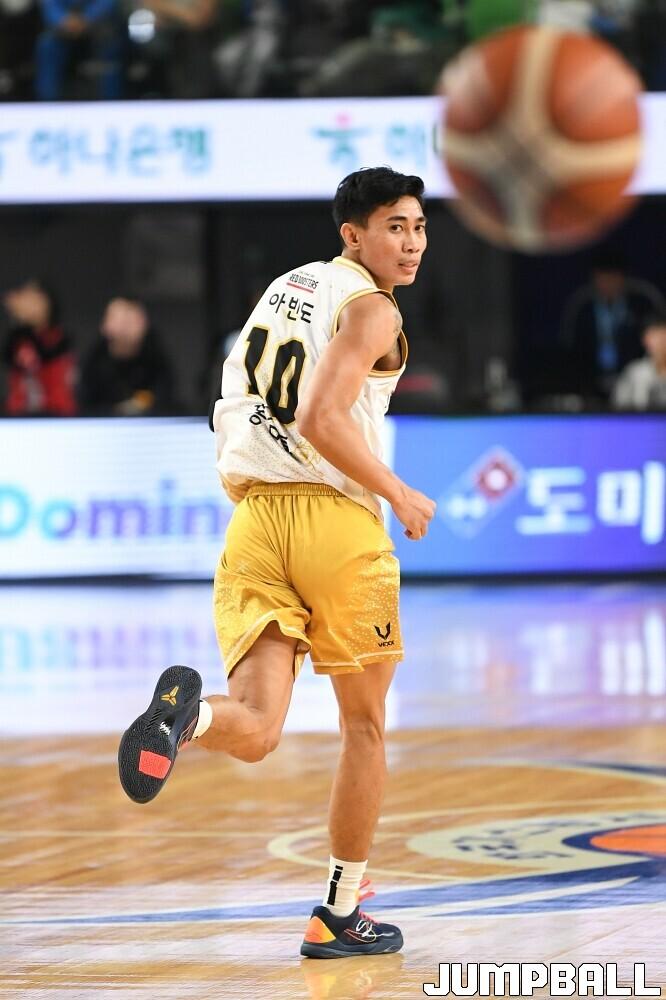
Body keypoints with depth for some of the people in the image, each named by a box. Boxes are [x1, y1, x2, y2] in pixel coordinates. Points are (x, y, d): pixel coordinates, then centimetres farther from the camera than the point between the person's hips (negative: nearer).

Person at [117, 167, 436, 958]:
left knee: (254, 732, -5)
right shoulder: (369, 308, -6)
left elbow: (235, 411, 23)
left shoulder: (282, 290, 19)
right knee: (364, 726, 13)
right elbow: (320, 418, -19)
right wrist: (398, 496, -9)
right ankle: (340, 915, 18)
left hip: (254, 517, 5)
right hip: (338, 519, -5)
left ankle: (186, 711, -40)